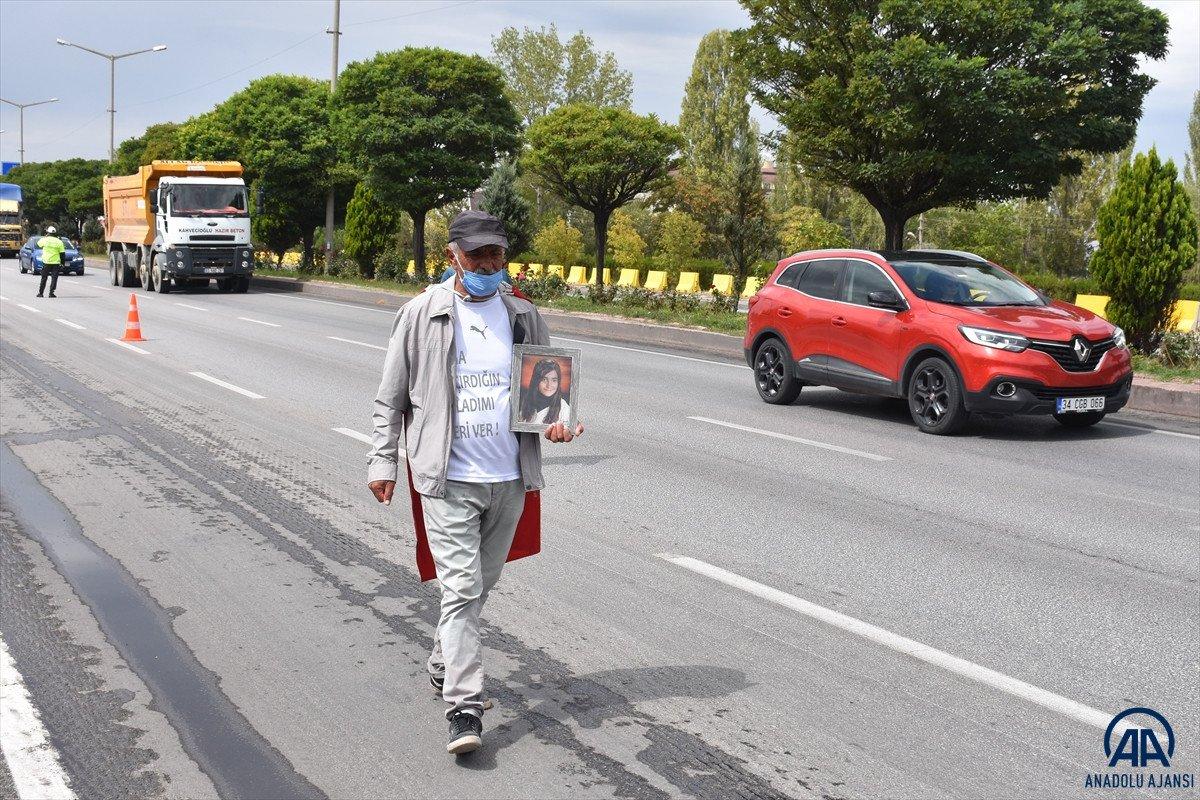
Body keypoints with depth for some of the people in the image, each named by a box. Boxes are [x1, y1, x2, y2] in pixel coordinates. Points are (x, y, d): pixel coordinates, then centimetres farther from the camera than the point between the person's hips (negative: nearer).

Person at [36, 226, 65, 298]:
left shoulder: (44, 240, -4)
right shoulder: (59, 241, -2)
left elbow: (38, 243, 19)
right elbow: (62, 253, -1)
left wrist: (45, 237, 26)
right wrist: (62, 263, 7)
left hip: (46, 262, 0)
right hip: (56, 262, 0)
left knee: (44, 278, 10)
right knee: (54, 278, 2)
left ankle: (40, 293, 15)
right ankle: (51, 293, -5)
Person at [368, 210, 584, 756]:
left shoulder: (523, 317, 8)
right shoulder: (422, 315, -1)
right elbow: (391, 397, 3)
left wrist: (557, 420, -5)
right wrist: (381, 461, -1)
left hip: (509, 480, 4)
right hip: (448, 479, -4)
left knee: (480, 586, 17)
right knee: (461, 587, -10)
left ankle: (443, 664, 39)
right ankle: (464, 707, -8)